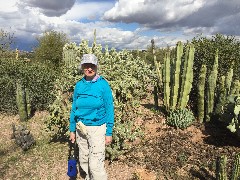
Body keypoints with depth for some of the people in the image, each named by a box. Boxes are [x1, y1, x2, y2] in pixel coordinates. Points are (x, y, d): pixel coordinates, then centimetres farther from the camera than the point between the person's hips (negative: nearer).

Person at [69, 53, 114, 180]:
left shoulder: (103, 84, -9)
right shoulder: (79, 85, 2)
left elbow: (109, 109, -7)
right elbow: (74, 108, 9)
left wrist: (109, 132, -8)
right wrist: (72, 129, 9)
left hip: (97, 128, -4)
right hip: (81, 128, 5)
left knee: (95, 164, -3)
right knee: (83, 160, 17)